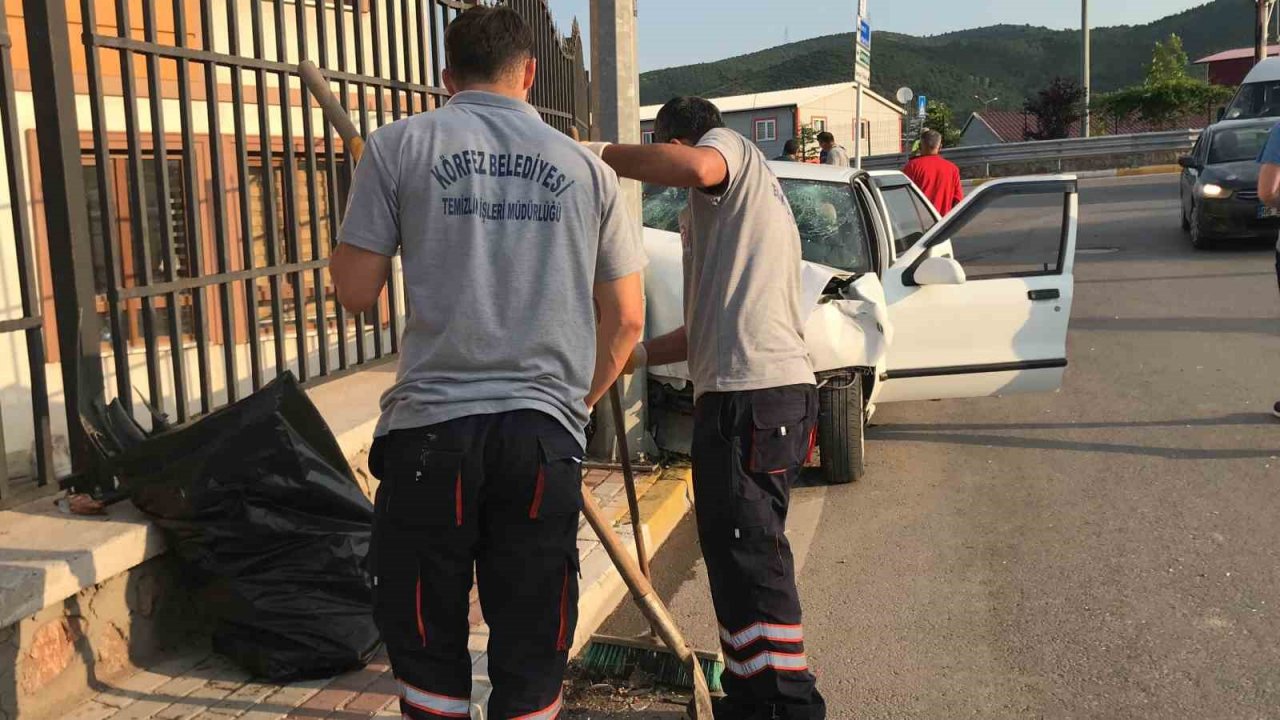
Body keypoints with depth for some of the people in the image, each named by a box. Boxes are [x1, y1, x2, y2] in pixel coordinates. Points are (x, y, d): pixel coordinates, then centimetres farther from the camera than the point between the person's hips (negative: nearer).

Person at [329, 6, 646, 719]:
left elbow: (357, 292, 1)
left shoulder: (400, 145, 2)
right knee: (532, 652, 11)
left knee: (428, 639, 14)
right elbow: (627, 320, 10)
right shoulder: (586, 166, 9)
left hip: (432, 426, -1)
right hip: (544, 433, 2)